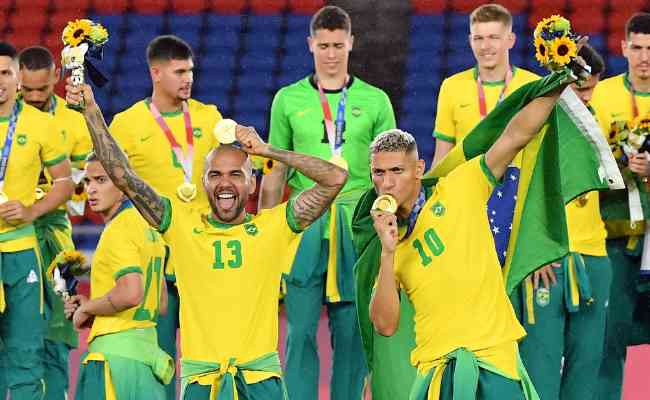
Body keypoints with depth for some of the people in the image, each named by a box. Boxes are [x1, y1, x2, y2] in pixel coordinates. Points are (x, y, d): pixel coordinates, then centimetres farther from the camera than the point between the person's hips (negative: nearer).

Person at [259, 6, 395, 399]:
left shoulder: (375, 101, 7)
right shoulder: (288, 100, 8)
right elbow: (275, 174, 12)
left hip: (358, 224, 0)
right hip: (304, 223, 0)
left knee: (351, 330, 2)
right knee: (301, 330, -3)